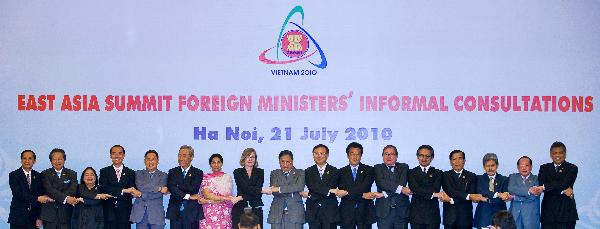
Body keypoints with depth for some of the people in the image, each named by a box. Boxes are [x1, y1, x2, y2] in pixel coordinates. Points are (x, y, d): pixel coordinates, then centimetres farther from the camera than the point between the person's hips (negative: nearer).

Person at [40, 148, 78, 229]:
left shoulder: (72, 174, 8)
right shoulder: (45, 174, 7)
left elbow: (72, 191, -7)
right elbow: (49, 190, -10)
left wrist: (52, 198, -16)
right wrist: (65, 198, -24)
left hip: (65, 215, 0)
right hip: (49, 214, 0)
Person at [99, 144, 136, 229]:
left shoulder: (130, 173, 10)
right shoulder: (104, 171, 8)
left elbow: (131, 193, 0)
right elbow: (104, 188, -8)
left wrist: (114, 194, -12)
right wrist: (123, 191, -17)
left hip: (125, 213, 1)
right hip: (109, 212, -1)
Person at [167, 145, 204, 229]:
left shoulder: (198, 173, 4)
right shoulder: (173, 172, 10)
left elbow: (192, 188, -11)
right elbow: (171, 188, -7)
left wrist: (177, 186, -8)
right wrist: (188, 196, -13)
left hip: (191, 213, -2)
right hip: (175, 212, 2)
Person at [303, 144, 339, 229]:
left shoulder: (334, 171, 4)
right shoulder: (309, 171, 8)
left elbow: (332, 186, -9)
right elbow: (312, 186, -9)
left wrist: (311, 195, -12)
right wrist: (329, 190, -20)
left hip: (330, 211, -1)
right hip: (313, 212, 1)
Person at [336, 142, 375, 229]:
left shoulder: (368, 170, 6)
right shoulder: (342, 172, 9)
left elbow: (364, 186, -10)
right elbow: (341, 190, -5)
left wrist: (347, 192, -21)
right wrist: (363, 195, -14)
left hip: (364, 211, 0)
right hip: (347, 211, 1)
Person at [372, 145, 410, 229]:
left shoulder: (403, 167, 9)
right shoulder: (378, 168, 8)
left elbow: (402, 183, -8)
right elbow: (381, 183, -11)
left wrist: (384, 194, -16)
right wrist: (400, 189, -19)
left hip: (401, 211, 1)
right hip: (384, 211, -1)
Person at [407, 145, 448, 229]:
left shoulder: (438, 173, 10)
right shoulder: (412, 172, 8)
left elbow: (436, 189, -6)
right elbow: (415, 189, -10)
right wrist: (434, 194, -19)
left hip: (433, 215, 1)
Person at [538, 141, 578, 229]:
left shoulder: (572, 168, 6)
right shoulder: (544, 168, 13)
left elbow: (564, 183, -12)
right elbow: (541, 184, -4)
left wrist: (545, 187, -16)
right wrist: (562, 191, -13)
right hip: (548, 211, 2)